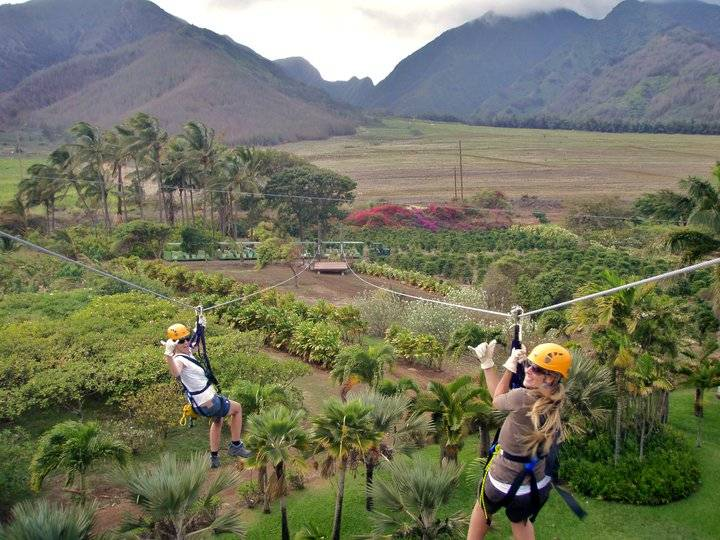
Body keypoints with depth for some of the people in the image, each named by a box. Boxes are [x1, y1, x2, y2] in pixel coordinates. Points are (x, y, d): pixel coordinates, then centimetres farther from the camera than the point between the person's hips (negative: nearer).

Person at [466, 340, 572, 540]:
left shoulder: (524, 398, -32)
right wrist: (487, 363, 1)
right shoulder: (552, 401, -9)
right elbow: (501, 396, 0)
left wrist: (510, 367, -3)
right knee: (521, 523, 32)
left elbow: (497, 400, -8)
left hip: (504, 484, -6)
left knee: (482, 508, 27)